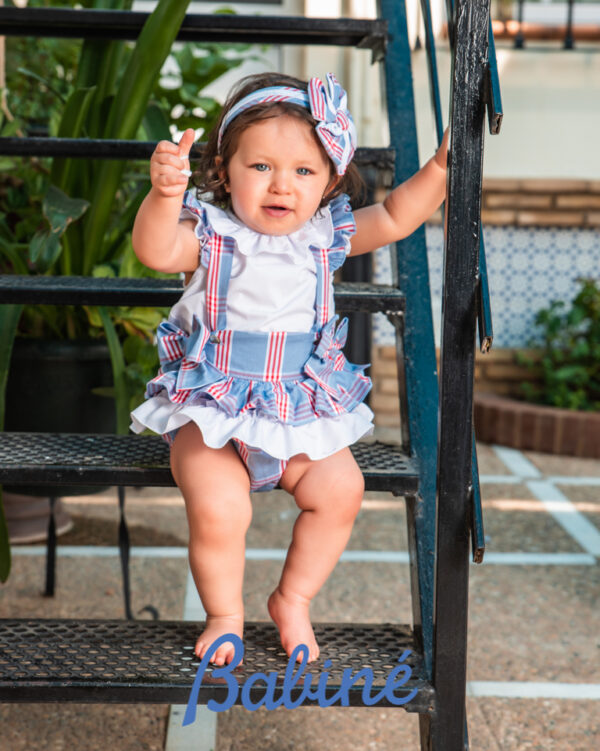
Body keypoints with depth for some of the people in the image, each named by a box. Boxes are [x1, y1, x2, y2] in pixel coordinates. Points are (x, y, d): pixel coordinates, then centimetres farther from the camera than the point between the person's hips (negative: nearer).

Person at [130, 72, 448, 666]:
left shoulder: (324, 236, 2)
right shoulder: (212, 234, -7)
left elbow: (395, 218, 2)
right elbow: (155, 251, -24)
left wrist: (439, 166, -11)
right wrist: (164, 193, -42)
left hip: (302, 411, 4)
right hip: (211, 413, -3)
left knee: (340, 489, -13)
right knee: (219, 508, -23)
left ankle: (293, 601, 13)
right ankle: (224, 613, 7)